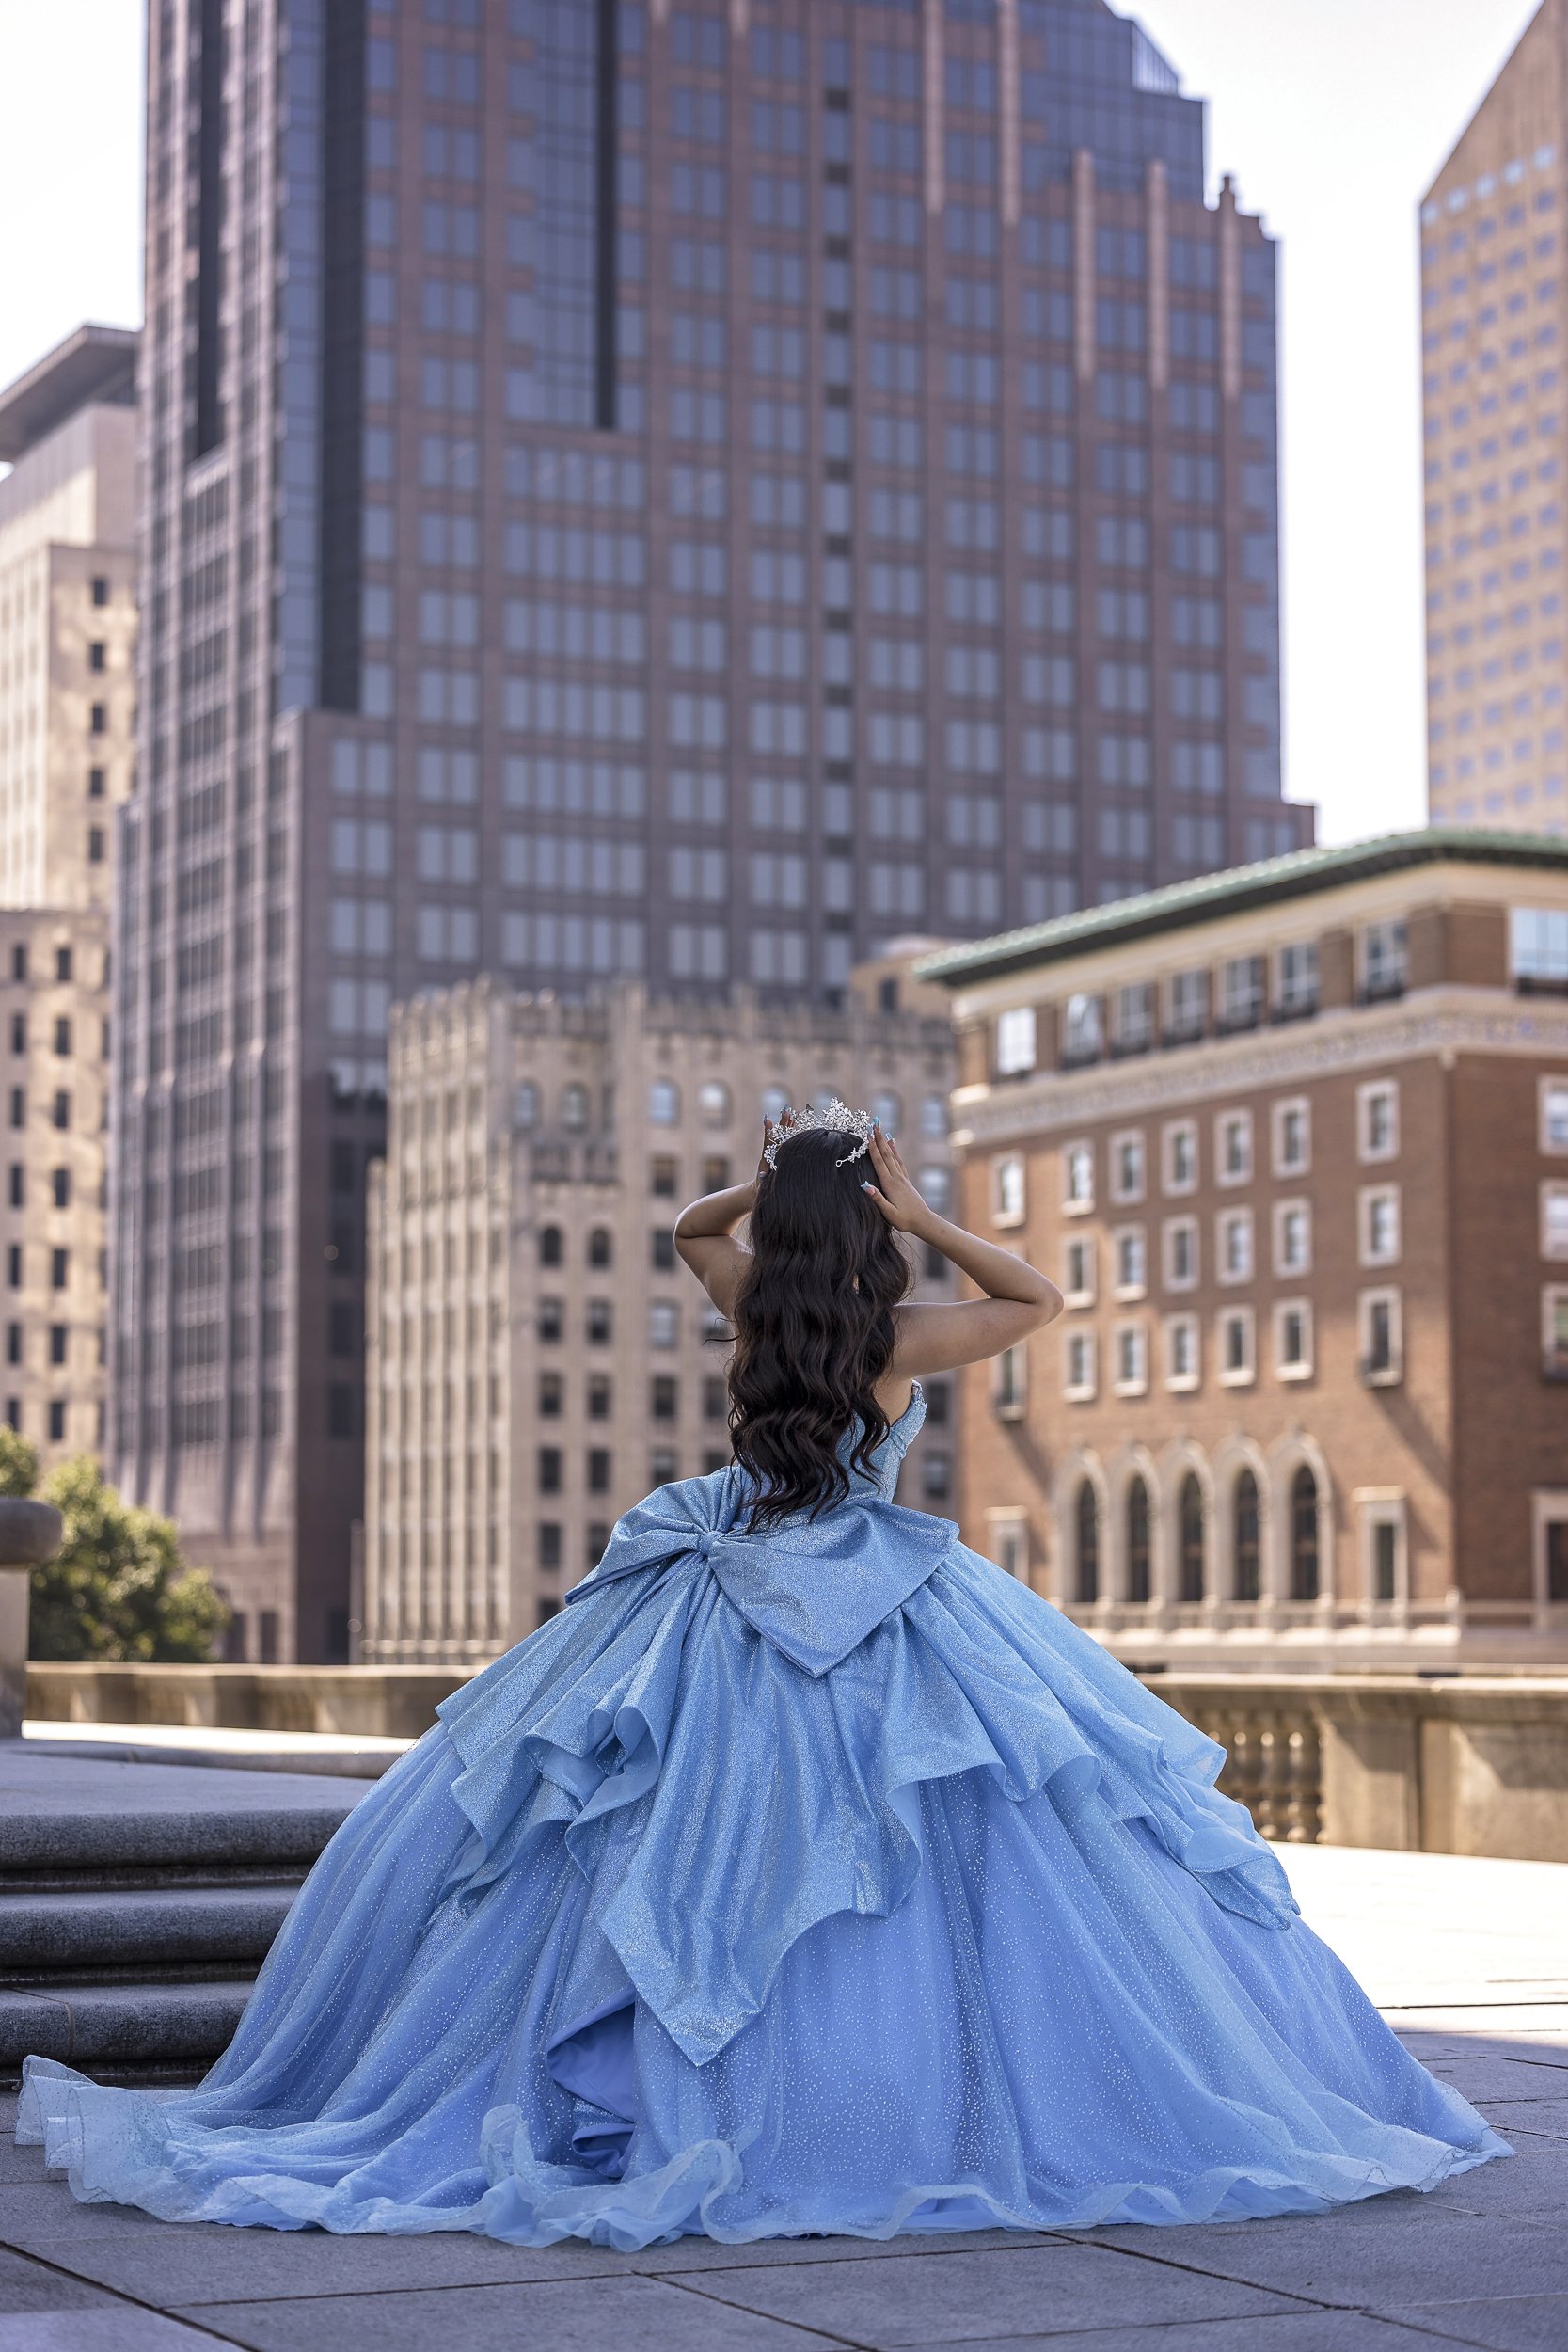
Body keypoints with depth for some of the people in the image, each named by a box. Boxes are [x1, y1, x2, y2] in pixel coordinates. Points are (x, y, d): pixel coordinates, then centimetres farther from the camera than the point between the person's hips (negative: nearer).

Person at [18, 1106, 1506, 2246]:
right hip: (874, 1636, -3)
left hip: (726, 1623, 4)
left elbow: (695, 1228, 22)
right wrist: (924, 1218, -2)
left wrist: (778, 1179, 5)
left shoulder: (755, 1311, -1)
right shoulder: (898, 1339, -10)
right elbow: (1040, 1298, 5)